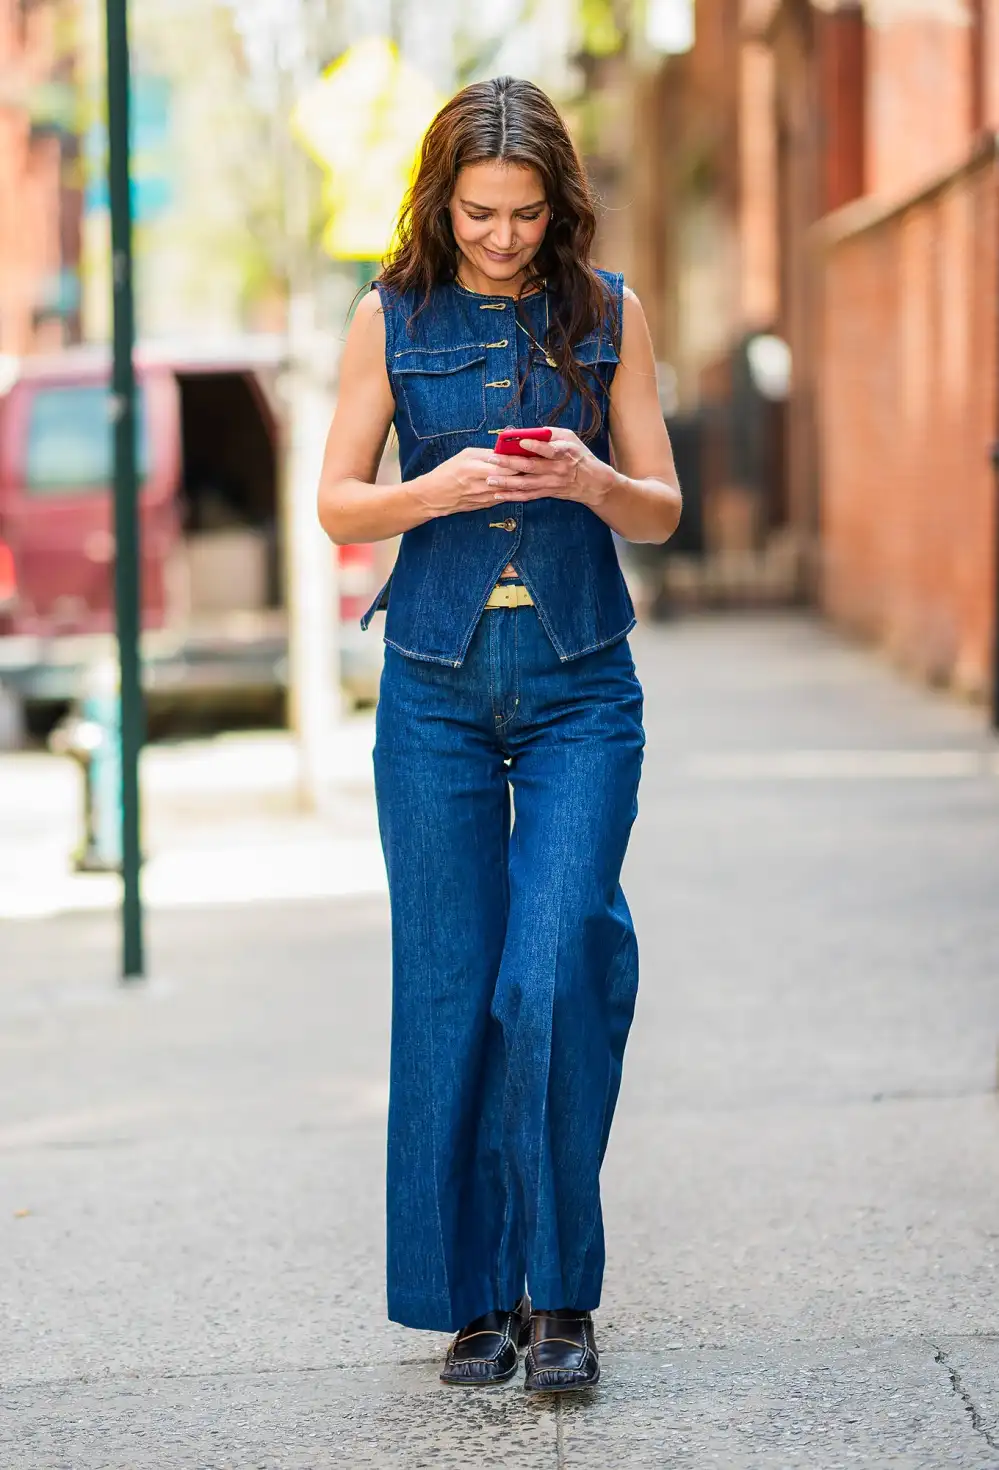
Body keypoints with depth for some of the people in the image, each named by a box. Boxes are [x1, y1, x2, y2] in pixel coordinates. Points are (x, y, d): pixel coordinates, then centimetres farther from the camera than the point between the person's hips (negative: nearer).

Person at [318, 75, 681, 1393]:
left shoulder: (607, 315, 3)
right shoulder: (392, 320, 3)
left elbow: (663, 510, 5)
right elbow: (338, 504, 4)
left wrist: (590, 481, -17)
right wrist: (441, 489, -15)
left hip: (581, 686, -1)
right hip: (439, 684, 1)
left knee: (558, 974, -12)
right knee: (449, 990, 3)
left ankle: (559, 1294, -1)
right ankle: (475, 1298, 14)